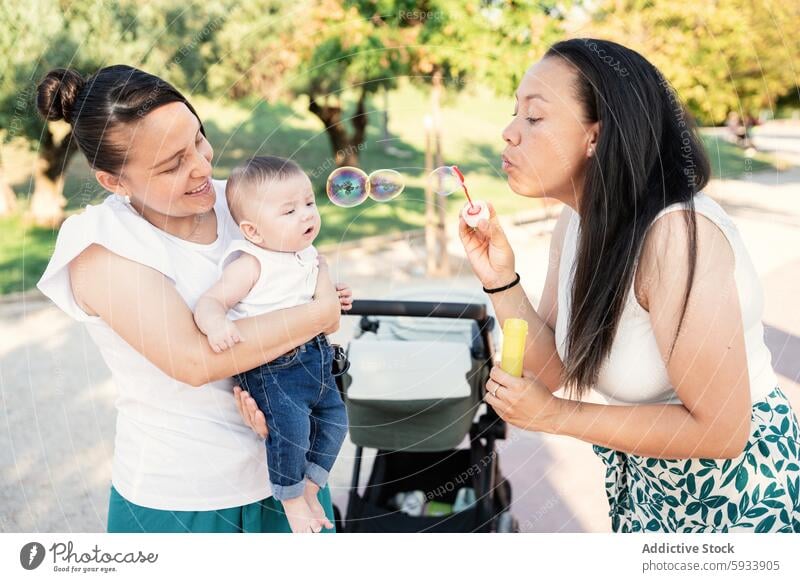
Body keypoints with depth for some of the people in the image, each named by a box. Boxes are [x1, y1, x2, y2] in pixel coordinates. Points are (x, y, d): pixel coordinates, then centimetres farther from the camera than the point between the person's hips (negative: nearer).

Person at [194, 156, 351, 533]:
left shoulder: (306, 254, 8)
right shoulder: (250, 264, -18)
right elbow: (210, 302, -25)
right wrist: (216, 324, -45)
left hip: (313, 357, 9)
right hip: (270, 367, -8)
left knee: (333, 417, 9)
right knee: (291, 425, -23)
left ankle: (309, 490, 28)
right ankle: (291, 501, 2)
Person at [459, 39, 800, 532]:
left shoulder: (678, 233, -31)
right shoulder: (576, 223, -6)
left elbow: (721, 428, -29)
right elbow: (554, 371, -4)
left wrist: (557, 415, -24)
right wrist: (500, 280, -18)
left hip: (732, 488, -7)